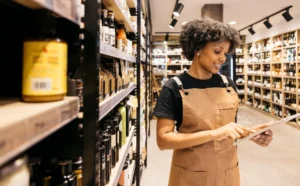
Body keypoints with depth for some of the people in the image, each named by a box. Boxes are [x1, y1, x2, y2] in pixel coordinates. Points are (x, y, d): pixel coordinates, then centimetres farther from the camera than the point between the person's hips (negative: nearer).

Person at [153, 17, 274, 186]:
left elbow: (230, 131, 10)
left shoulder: (228, 85, 0)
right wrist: (214, 133, -27)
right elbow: (163, 140, -19)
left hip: (228, 172, 4)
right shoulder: (174, 88, -13)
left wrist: (251, 133, -11)